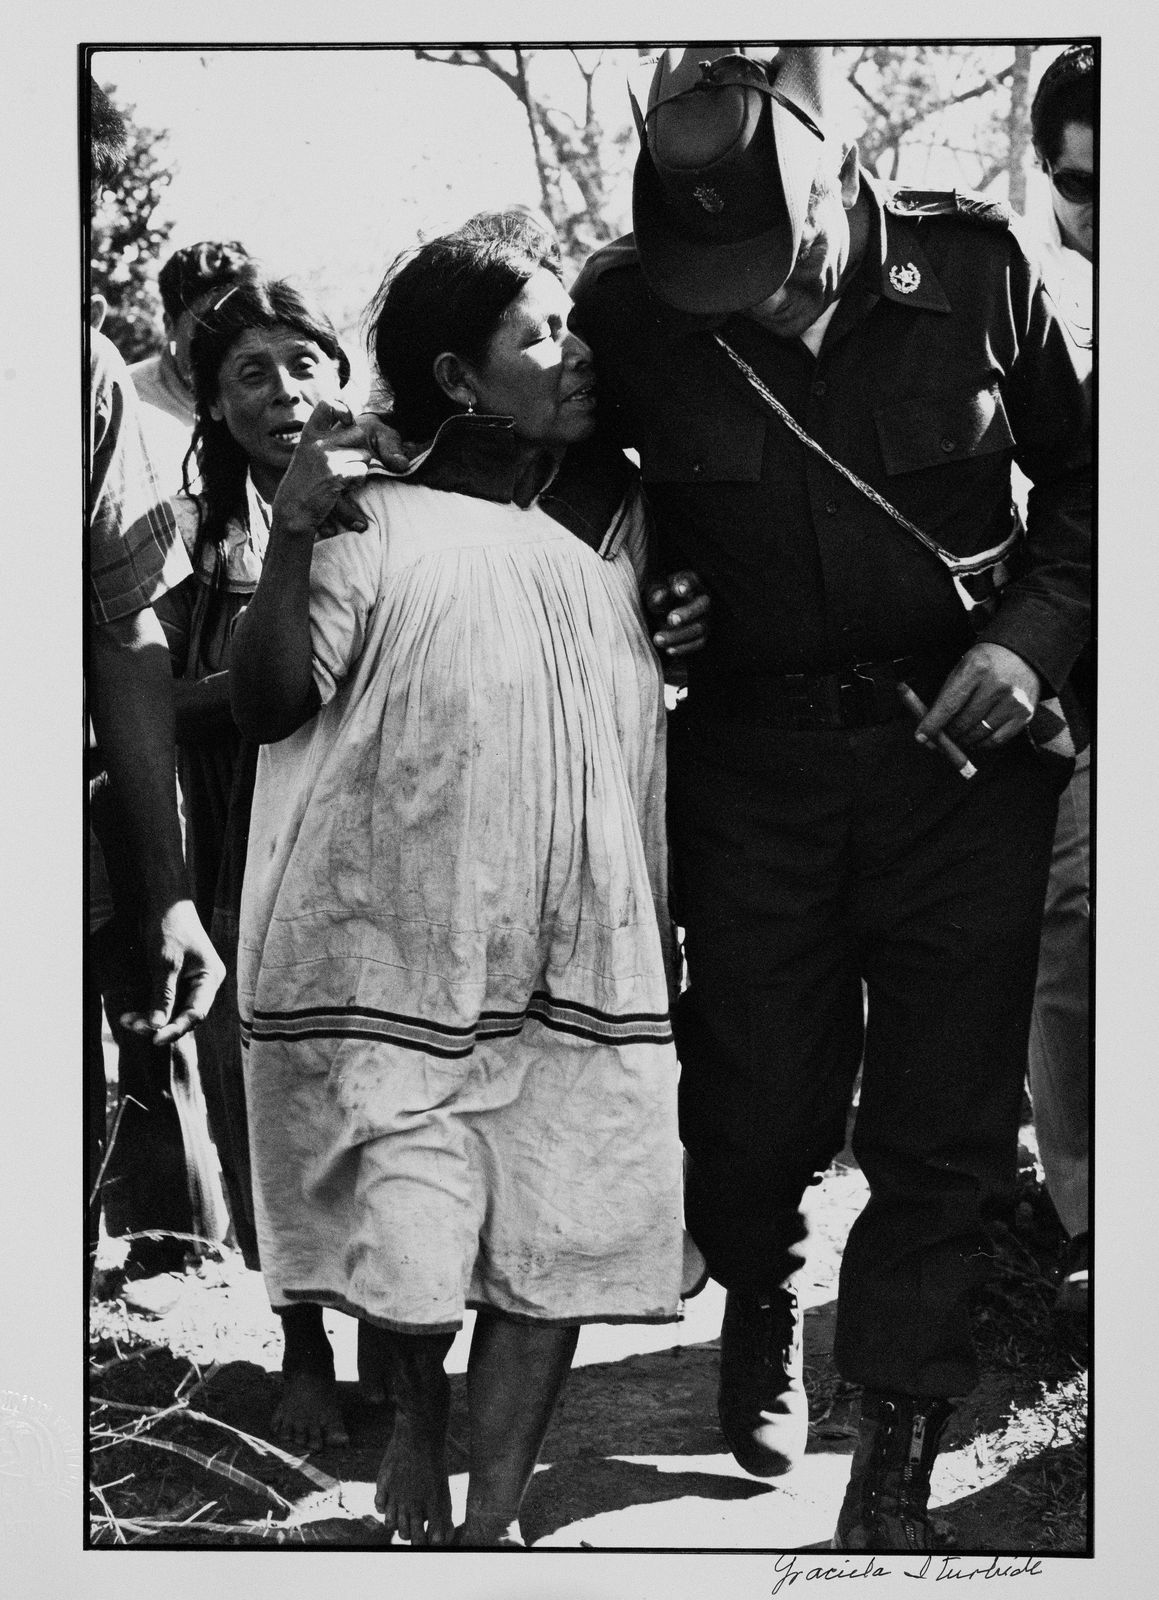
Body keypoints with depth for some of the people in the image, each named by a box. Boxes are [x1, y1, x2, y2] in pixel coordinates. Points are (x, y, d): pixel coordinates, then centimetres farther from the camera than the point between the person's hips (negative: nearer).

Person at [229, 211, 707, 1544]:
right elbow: (272, 705, -9)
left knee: (559, 1231, -2)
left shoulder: (615, 510, 13)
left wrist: (692, 634, 8)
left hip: (577, 947, 4)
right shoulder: (378, 522, -4)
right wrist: (289, 544, -21)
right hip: (407, 932, -4)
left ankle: (490, 1511, 8)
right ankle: (414, 1432, 24)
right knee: (407, 1229, -5)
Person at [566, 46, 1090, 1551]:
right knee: (758, 1099, 7)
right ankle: (759, 1299, 43)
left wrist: (1032, 636, -10)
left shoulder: (975, 270, -10)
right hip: (754, 756, 0)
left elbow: (1086, 468, 3)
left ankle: (898, 1450, 18)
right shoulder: (629, 309, -10)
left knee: (945, 1117, 2)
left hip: (963, 741, 0)